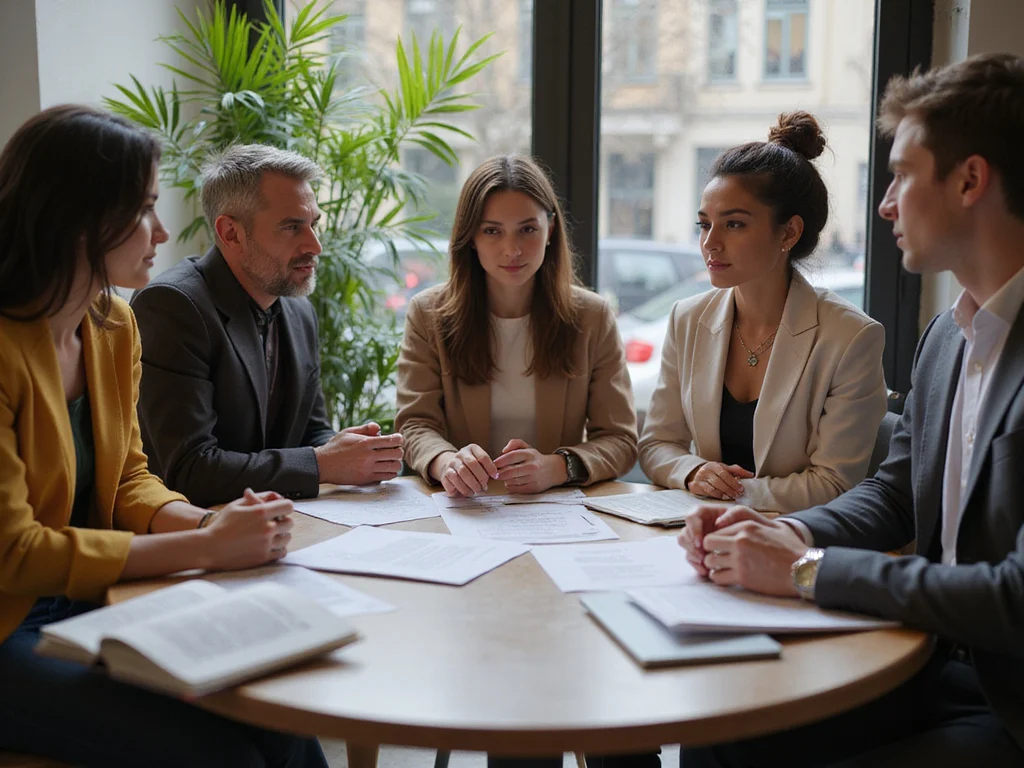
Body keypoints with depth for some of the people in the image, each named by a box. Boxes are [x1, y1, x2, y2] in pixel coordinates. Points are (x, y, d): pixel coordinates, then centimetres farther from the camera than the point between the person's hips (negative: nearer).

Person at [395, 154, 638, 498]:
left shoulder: (592, 317, 2)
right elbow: (416, 424, -4)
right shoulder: (428, 314, 2)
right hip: (462, 506, 0)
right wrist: (446, 462, -29)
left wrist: (556, 468, -23)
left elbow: (620, 440, -1)